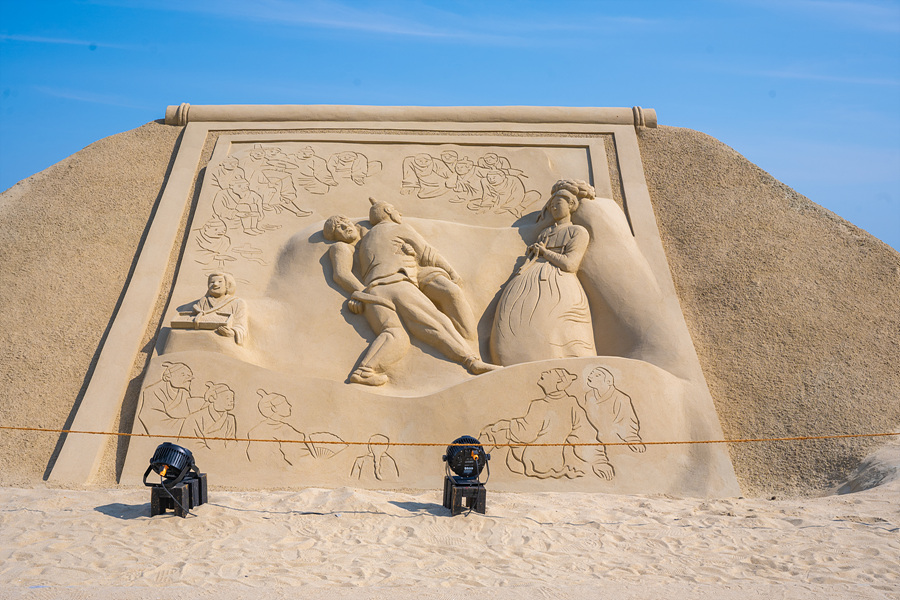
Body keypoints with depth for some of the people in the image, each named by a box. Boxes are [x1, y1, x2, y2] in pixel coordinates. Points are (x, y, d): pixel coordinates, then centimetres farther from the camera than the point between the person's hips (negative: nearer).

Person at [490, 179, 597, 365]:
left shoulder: (579, 232, 9)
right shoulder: (544, 233, 29)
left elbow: (569, 264, -5)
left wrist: (543, 251, 4)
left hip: (557, 287, -6)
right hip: (529, 282, 6)